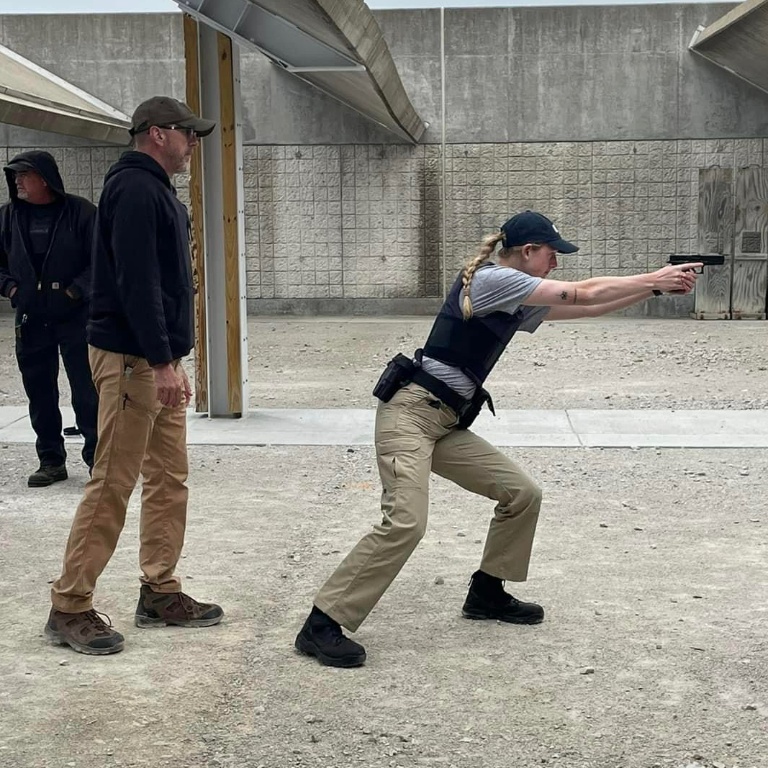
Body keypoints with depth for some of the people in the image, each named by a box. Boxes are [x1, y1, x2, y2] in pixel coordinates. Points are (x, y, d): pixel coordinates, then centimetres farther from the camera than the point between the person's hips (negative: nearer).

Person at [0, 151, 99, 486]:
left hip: (75, 317, -4)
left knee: (87, 393, -2)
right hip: (30, 320, 4)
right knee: (40, 395, 9)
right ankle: (51, 461, 20)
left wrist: (75, 290, -14)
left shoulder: (80, 212, -6)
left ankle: (97, 458, 9)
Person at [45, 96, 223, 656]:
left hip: (159, 359, 10)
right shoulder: (135, 189, -12)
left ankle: (160, 594, 20)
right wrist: (161, 362, -23)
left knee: (169, 479, 12)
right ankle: (70, 607, 0)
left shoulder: (156, 190, 19)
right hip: (131, 359, -10)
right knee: (113, 485, -7)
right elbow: (135, 282, -21)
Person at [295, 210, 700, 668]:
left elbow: (588, 308, 18)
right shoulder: (491, 279, -10)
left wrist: (657, 286, 14)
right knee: (406, 523, -23)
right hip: (410, 412, -10)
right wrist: (654, 280, -1)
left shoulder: (518, 304, 16)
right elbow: (585, 295, -9)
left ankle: (487, 592, 24)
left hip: (447, 424, 10)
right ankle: (322, 626, -18)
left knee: (523, 494, 9)